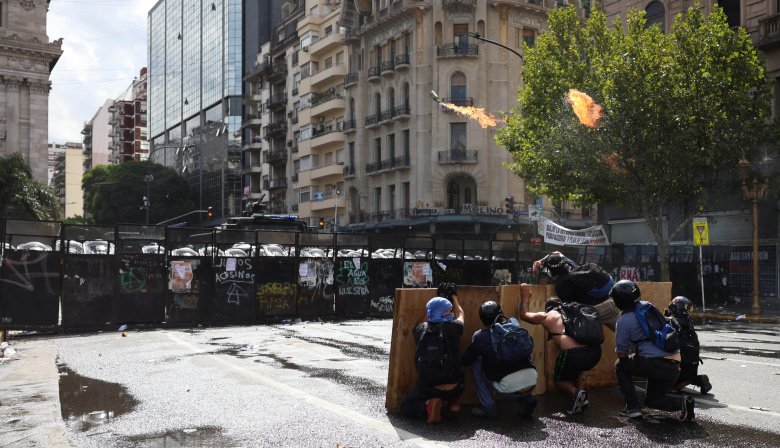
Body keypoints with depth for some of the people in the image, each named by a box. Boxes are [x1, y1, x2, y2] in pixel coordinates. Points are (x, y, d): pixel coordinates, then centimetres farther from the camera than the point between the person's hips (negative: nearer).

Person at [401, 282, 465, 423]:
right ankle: (453, 401, 17)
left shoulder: (420, 329, -1)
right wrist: (454, 297, 35)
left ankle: (428, 405, -8)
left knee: (406, 407, 21)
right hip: (454, 388, 1)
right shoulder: (453, 327, -5)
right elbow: (460, 314, 20)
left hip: (427, 386, -1)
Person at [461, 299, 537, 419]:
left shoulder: (480, 336, 4)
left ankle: (488, 407, 13)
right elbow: (530, 345, 26)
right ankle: (526, 399, 17)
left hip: (509, 387, -4)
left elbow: (465, 361, 11)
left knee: (476, 364, 16)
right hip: (532, 382, 4)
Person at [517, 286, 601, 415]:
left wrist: (525, 297, 44)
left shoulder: (546, 316, 15)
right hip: (595, 351, 5)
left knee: (559, 379, 23)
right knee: (575, 369, 37)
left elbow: (523, 315, 31)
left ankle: (575, 392, -5)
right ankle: (582, 396, 18)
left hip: (573, 354, -5)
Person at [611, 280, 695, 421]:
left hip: (656, 364, -8)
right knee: (651, 400, 25)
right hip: (675, 365, 8)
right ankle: (682, 401, 1)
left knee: (620, 366, 16)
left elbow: (622, 354, 0)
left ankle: (632, 407, 9)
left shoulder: (623, 321, -5)